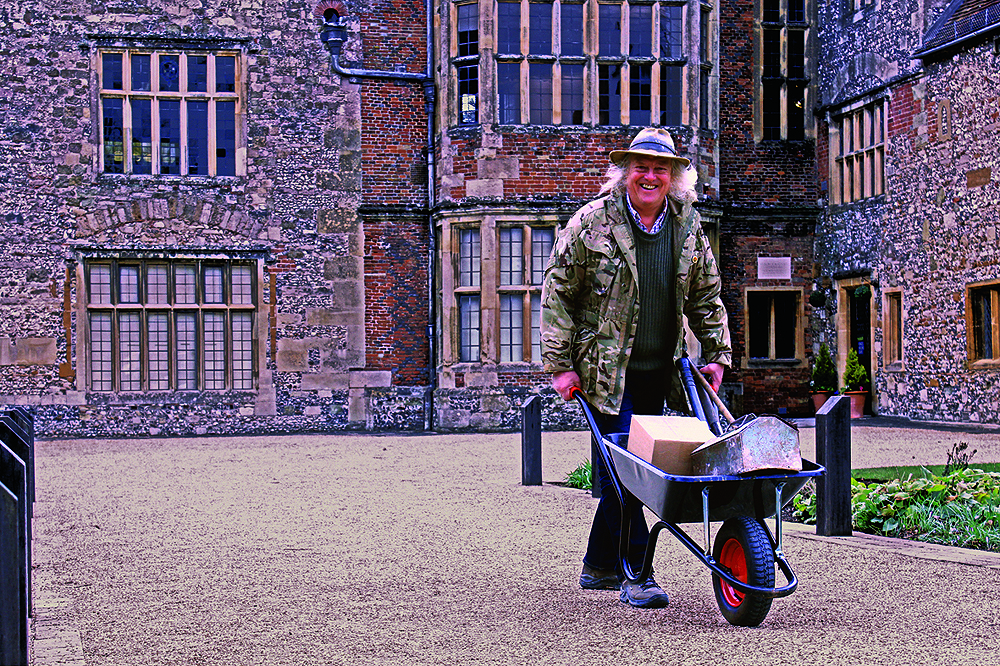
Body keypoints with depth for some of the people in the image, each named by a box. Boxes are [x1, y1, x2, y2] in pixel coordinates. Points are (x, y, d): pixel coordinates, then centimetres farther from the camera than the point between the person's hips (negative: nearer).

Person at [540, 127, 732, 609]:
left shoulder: (688, 227, 7)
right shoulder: (592, 222, -6)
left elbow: (706, 297, 18)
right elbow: (557, 293, -3)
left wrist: (717, 355, 11)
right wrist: (559, 365, -7)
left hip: (658, 372, 5)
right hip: (605, 370, -4)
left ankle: (598, 567, 26)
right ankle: (636, 574, -1)